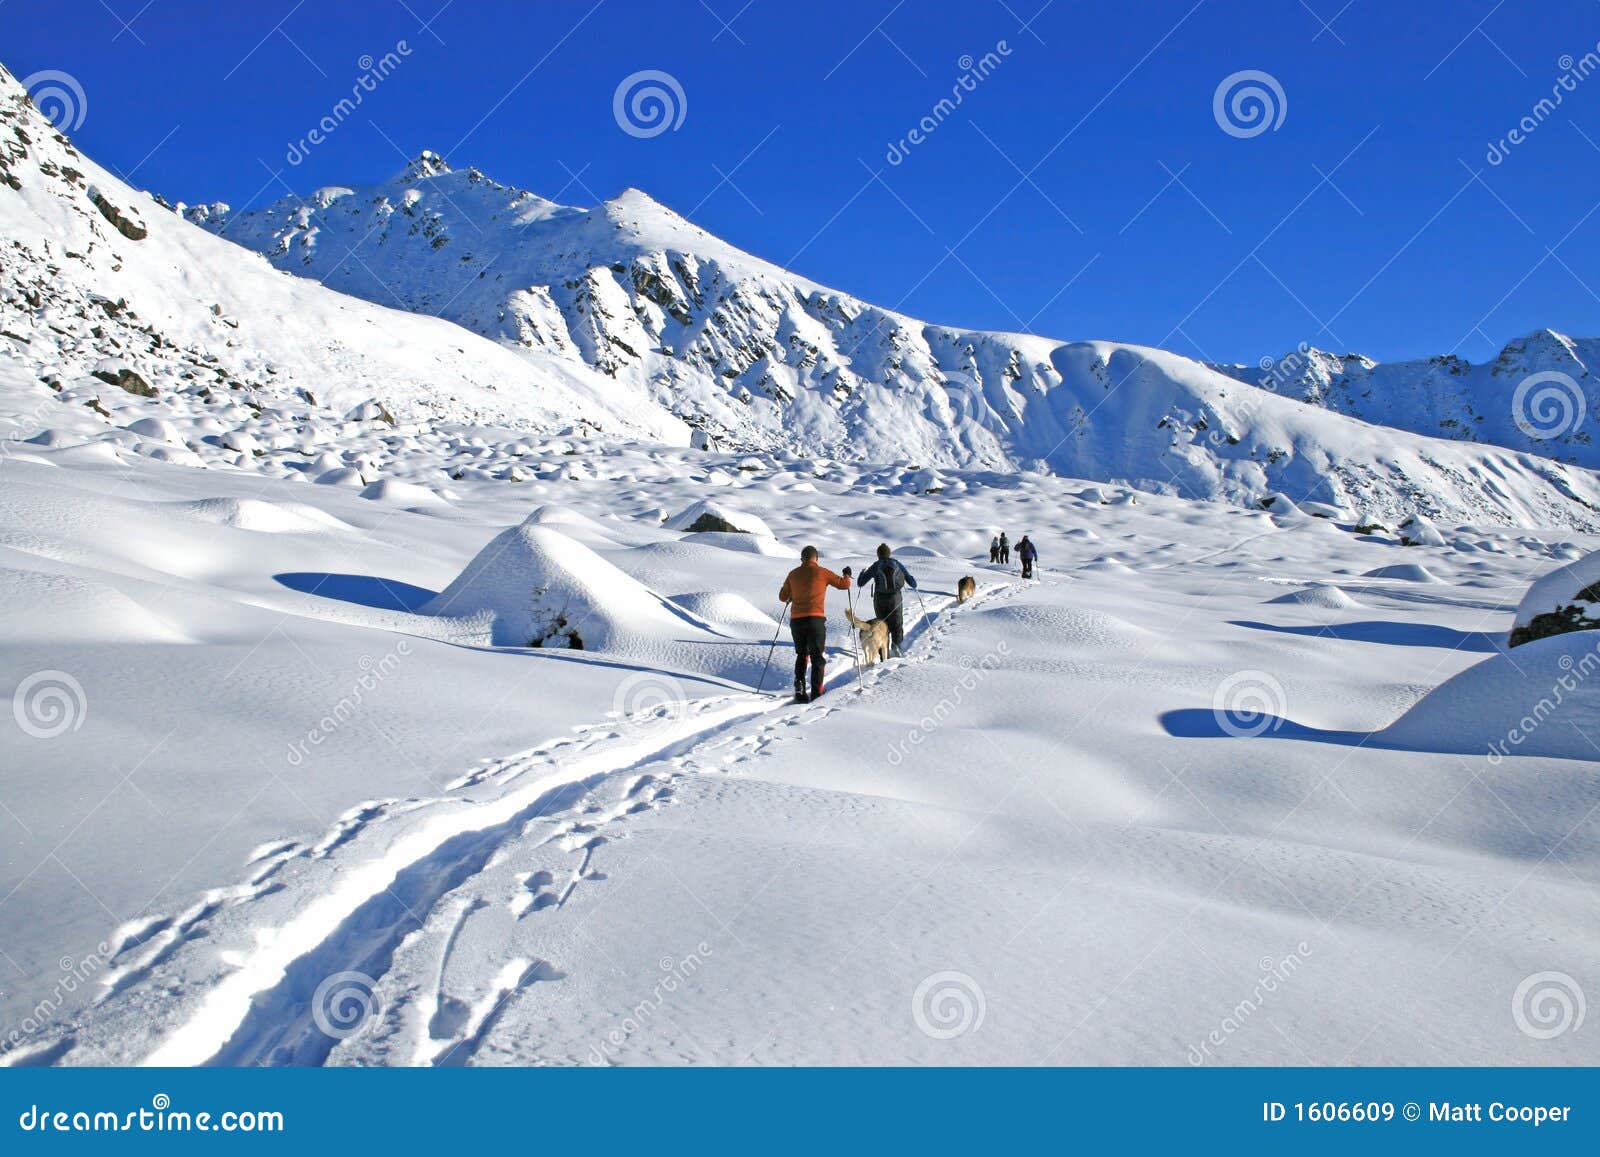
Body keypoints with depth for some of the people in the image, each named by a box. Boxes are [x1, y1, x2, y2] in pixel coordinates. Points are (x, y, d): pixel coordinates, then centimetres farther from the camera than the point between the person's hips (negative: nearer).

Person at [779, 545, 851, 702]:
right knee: (817, 657, 4)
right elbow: (844, 584, 6)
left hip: (796, 620, 3)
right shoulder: (822, 572, 0)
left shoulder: (793, 574, 9)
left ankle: (799, 685, 1)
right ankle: (816, 693, -2)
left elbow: (783, 597, 17)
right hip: (815, 619, -3)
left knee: (802, 655, 19)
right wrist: (847, 575, 27)